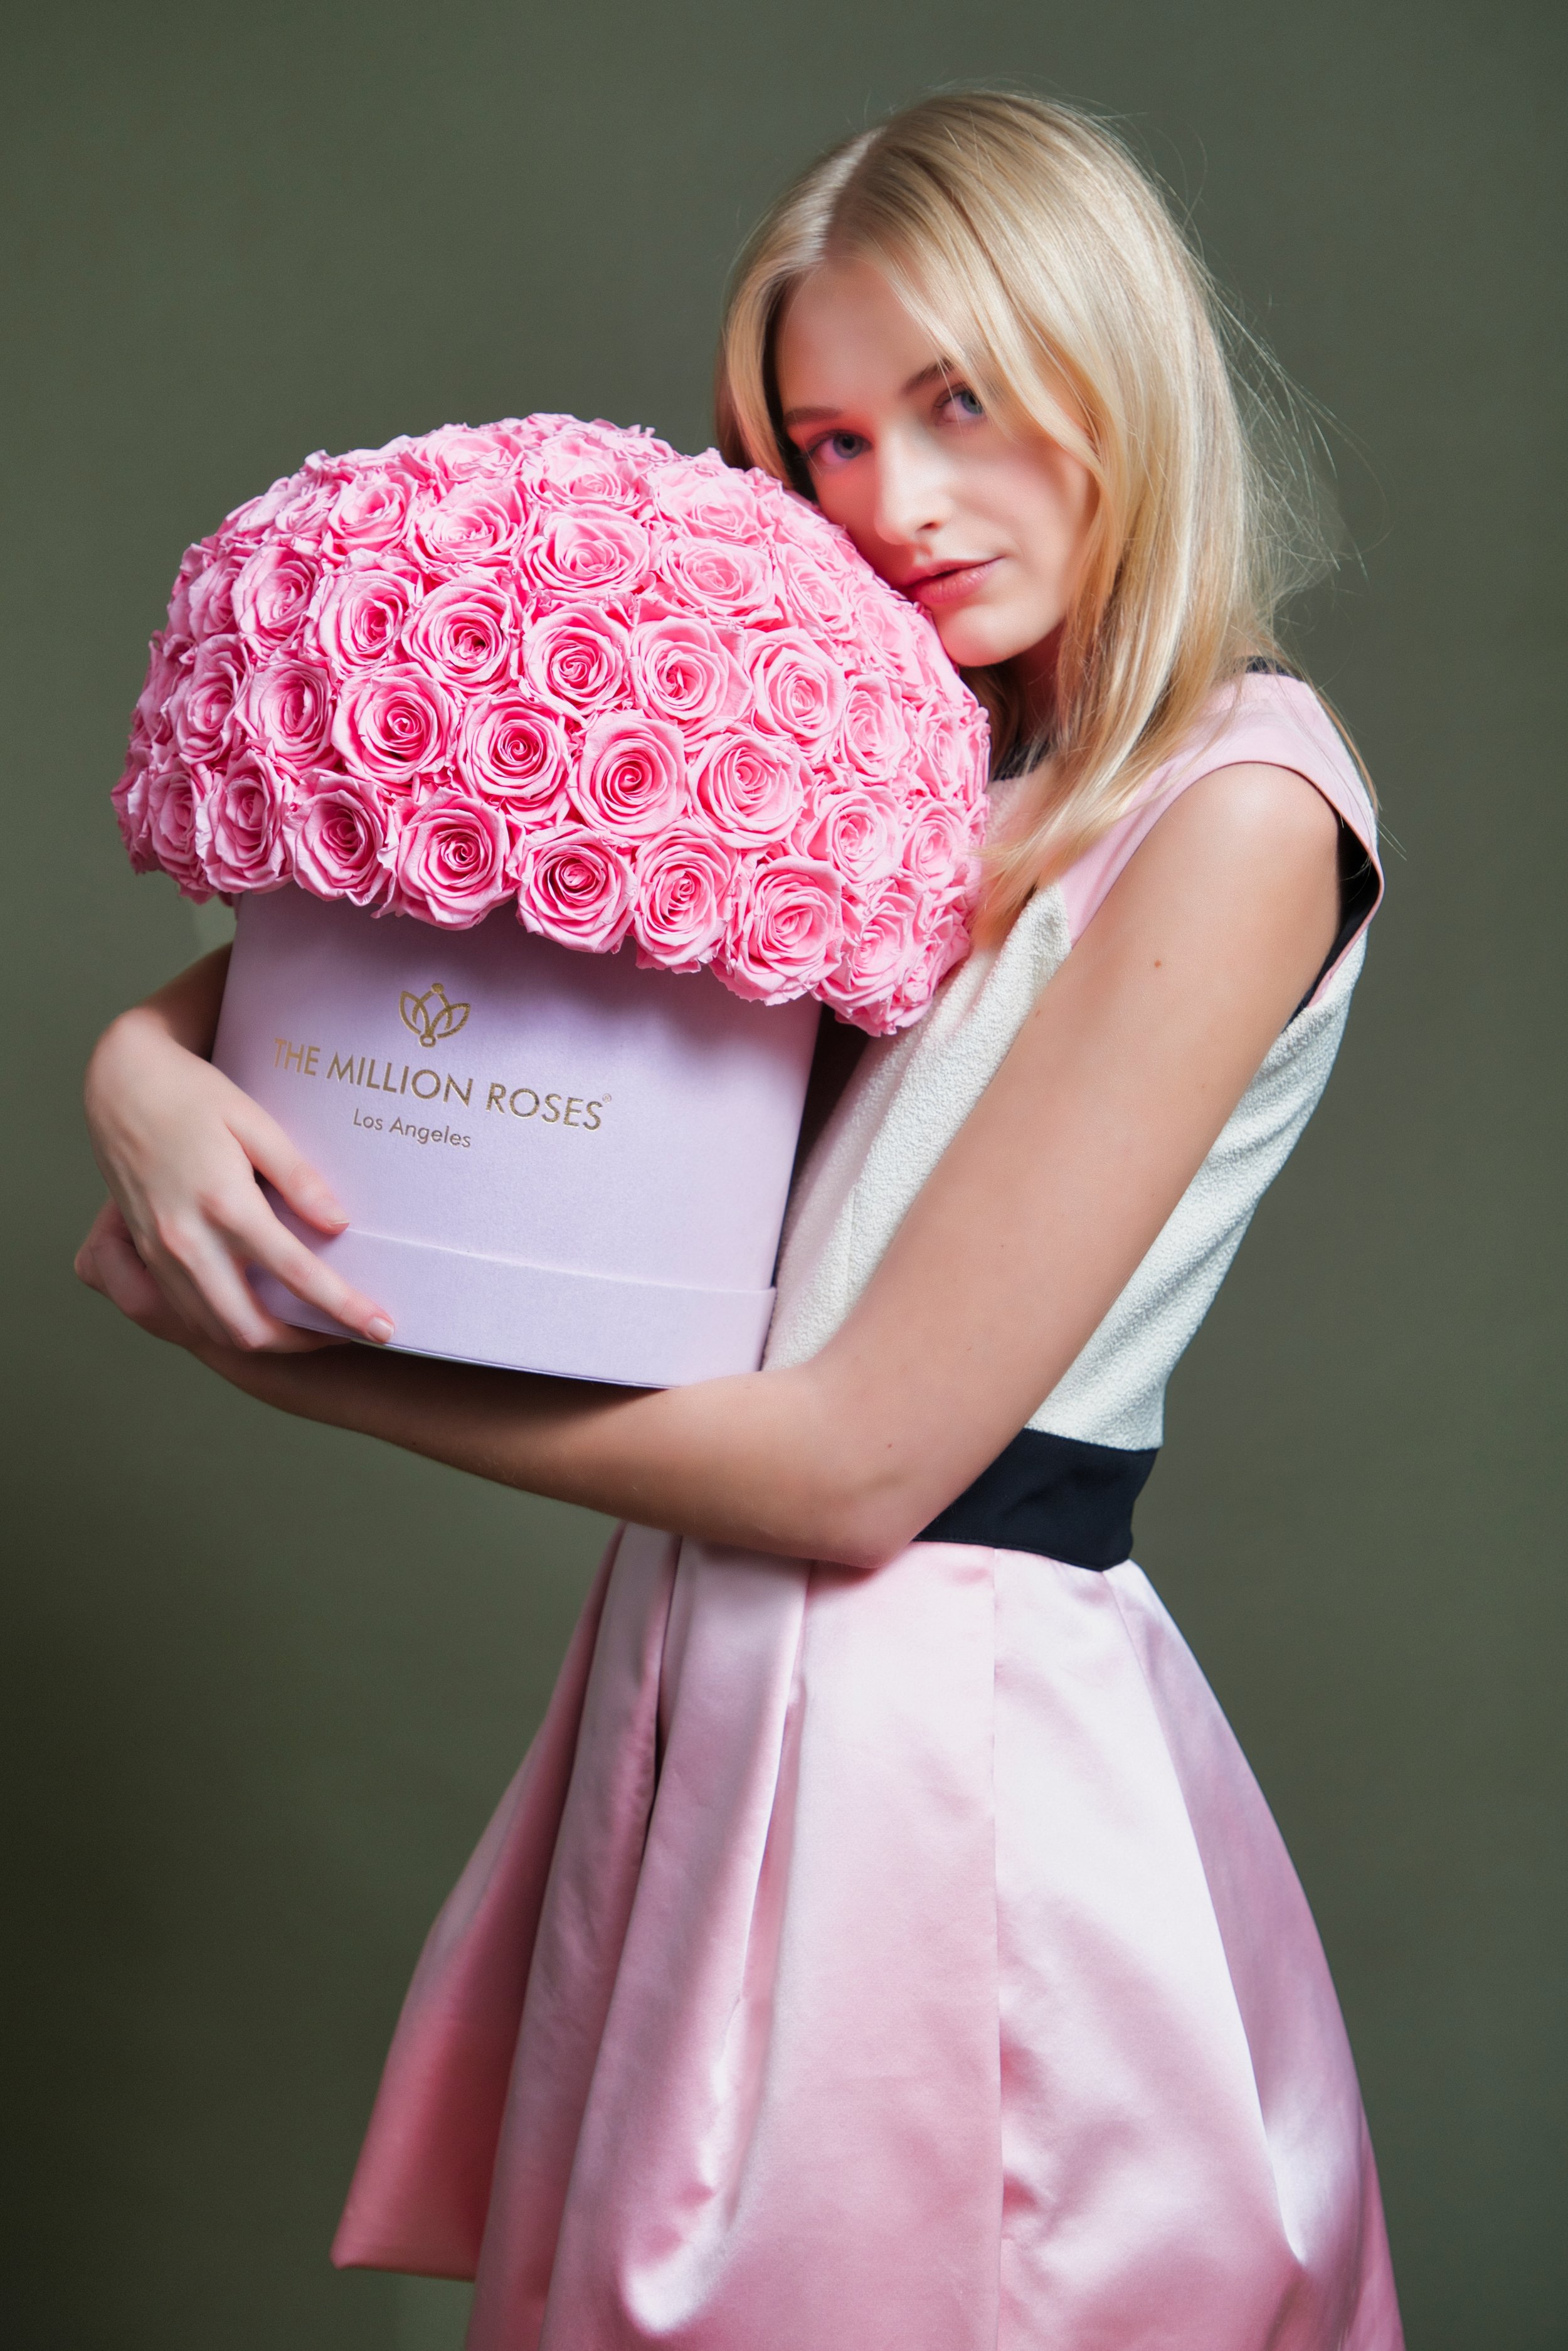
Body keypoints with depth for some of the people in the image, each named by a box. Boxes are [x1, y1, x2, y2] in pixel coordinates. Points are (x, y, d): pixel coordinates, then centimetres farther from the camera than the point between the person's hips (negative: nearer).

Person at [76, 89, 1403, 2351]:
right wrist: (151, 1071, -15)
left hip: (961, 1755, -7)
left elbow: (864, 1457, -19)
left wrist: (250, 1340, -12)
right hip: (703, 1695, 7)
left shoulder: (1238, 808, -15)